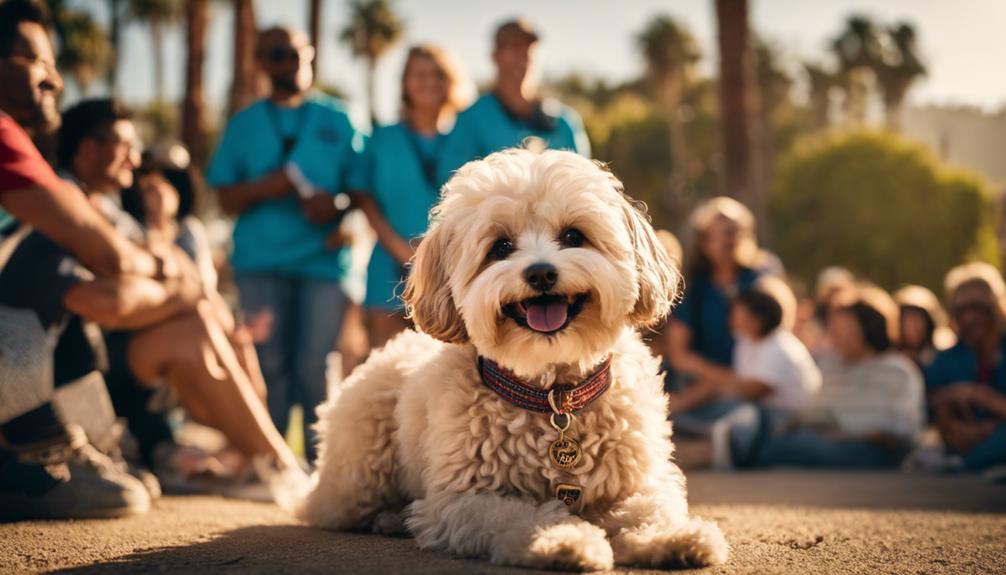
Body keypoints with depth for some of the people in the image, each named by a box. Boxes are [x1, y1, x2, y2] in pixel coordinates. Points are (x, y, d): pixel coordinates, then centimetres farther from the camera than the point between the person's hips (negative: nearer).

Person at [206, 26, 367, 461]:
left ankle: (320, 458, 3)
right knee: (270, 363, -2)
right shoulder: (244, 124, 14)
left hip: (323, 258, -1)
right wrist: (263, 188, -10)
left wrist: (336, 204, -12)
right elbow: (227, 199, 10)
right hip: (261, 261, 1)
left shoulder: (336, 120, 12)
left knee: (315, 365, -6)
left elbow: (362, 188, 9)